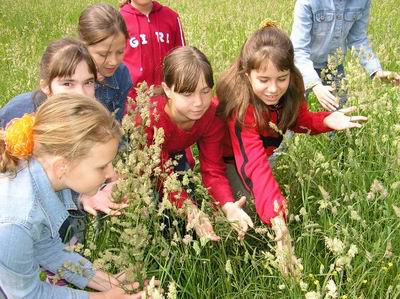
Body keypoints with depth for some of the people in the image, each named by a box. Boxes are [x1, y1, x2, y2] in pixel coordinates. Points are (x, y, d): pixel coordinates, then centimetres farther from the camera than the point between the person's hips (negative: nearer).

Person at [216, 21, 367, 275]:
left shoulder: (291, 88, -23)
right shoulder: (241, 104, -40)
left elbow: (298, 119, -3)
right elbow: (254, 165, -48)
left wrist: (326, 121, -27)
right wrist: (277, 220, -60)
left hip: (265, 148, 5)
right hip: (229, 156, -5)